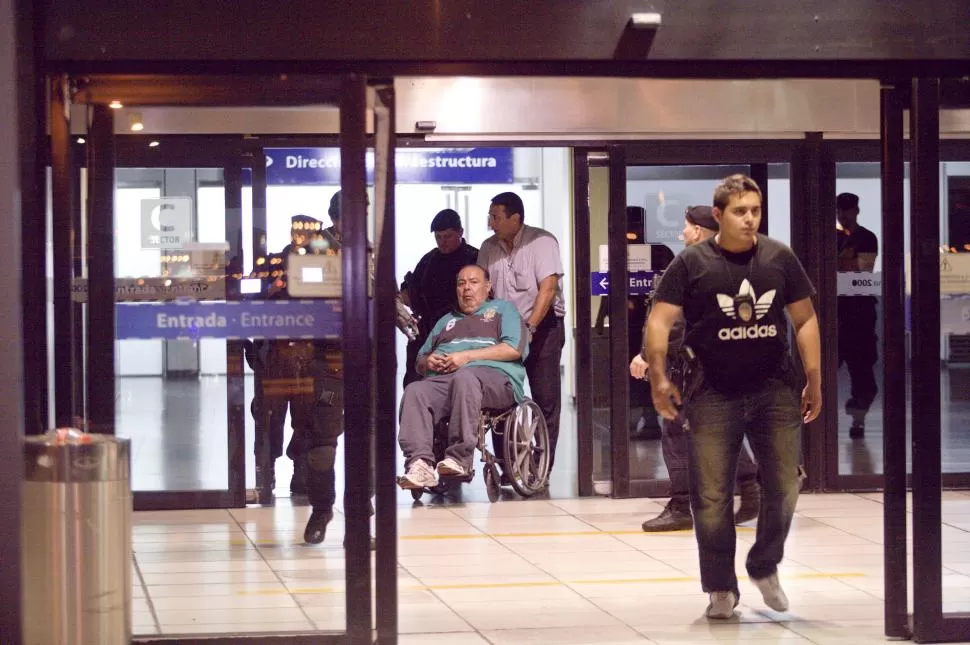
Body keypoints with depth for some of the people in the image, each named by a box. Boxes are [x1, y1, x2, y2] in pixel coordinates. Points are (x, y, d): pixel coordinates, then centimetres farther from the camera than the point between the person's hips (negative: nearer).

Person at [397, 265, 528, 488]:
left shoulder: (502, 309, 22)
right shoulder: (446, 321, 38)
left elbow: (515, 349, 2)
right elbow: (419, 362, 33)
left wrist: (467, 356, -4)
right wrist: (428, 361, 6)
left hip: (493, 375, -4)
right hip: (442, 380, 4)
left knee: (465, 377, -41)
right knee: (414, 391, -30)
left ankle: (459, 459, -45)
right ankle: (420, 463, -46)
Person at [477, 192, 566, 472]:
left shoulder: (542, 242, -10)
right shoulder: (489, 248, 6)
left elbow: (547, 288, -18)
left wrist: (529, 328, -23)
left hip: (542, 326, -5)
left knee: (546, 397, -5)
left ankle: (542, 467, -2)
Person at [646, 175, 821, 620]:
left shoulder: (780, 258, 4)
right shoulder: (692, 263, -4)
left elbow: (804, 319, 9)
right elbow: (660, 320, -6)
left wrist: (814, 380, 7)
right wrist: (658, 376, -17)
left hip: (775, 389, 2)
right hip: (713, 395, -2)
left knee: (785, 487, 2)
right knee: (712, 497, 1)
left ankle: (765, 567, 26)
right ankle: (721, 590, 14)